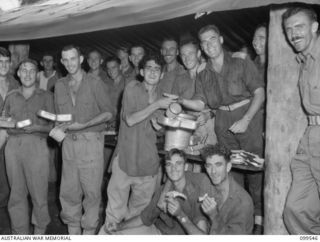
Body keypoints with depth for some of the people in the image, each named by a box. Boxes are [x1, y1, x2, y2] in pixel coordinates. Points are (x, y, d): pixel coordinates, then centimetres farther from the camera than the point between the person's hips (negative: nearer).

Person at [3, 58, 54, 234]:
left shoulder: (46, 96, 8)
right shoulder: (11, 96, 16)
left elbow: (52, 125, 5)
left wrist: (36, 127, -12)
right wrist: (12, 127, -3)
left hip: (36, 146, -3)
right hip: (13, 145, 3)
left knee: (38, 192, -3)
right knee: (16, 192, 5)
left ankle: (39, 230, 13)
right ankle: (20, 232, 18)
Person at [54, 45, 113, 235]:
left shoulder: (95, 83, -4)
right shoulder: (60, 85, 11)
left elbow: (108, 113, -4)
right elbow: (60, 114, 16)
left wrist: (82, 125, -13)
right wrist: (59, 128, -6)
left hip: (91, 142, -4)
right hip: (69, 142, 5)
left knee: (91, 191, 1)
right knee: (68, 191, 9)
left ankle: (89, 231, 16)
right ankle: (73, 230, 24)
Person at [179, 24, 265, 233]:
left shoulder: (242, 64, 3)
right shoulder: (203, 76, 13)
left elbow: (259, 93, -4)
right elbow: (200, 103, 4)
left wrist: (245, 120, -15)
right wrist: (180, 100, -15)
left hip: (249, 117, -3)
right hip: (223, 125, 4)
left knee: (254, 168, -5)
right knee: (232, 170, 6)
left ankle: (260, 218, 7)